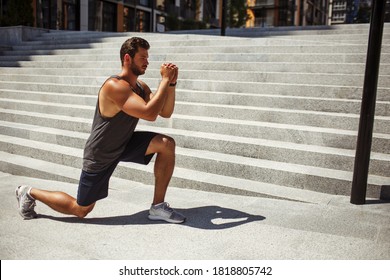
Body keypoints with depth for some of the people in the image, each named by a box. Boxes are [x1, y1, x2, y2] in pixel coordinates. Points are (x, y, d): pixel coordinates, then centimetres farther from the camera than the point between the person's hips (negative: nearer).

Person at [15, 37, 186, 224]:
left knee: (167, 144, -13)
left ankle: (158, 207, -3)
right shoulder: (114, 86, -29)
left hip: (124, 144, 8)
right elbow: (149, 114, -39)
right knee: (80, 210, 7)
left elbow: (165, 113, -1)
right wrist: (165, 80, -31)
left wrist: (171, 83, -13)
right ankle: (28, 193, 31)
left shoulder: (141, 87, -1)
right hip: (100, 156, -7)